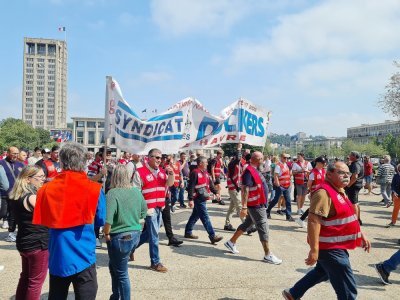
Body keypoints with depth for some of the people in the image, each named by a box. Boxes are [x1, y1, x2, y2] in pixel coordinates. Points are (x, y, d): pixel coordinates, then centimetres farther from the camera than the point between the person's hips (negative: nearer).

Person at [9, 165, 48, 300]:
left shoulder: (18, 196, 5)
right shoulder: (31, 197, -22)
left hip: (24, 243, 9)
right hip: (38, 244, -9)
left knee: (25, 277, 23)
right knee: (36, 281, 4)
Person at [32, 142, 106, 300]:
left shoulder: (46, 189, -4)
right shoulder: (94, 189, -12)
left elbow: (42, 220, 8)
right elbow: (100, 220, 1)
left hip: (56, 258, 4)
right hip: (83, 258, -3)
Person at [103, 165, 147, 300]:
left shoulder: (113, 193, -19)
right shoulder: (137, 191, 1)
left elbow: (107, 219, -27)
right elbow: (143, 212, 10)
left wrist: (106, 234, -10)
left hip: (120, 238, -7)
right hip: (135, 235, 7)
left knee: (121, 274, 10)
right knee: (114, 266, 26)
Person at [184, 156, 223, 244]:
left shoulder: (205, 172, 13)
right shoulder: (195, 173, -15)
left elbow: (210, 183, 17)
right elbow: (191, 187, -19)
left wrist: (216, 192, 6)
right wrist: (191, 199, -22)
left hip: (203, 198, 10)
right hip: (198, 199, -10)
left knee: (195, 215, 18)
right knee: (205, 217, -7)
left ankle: (188, 232, 30)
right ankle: (212, 236, -5)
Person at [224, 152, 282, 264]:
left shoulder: (255, 170, 11)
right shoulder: (249, 171, -21)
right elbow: (244, 190, -25)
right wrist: (244, 207, -28)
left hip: (259, 204, 10)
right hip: (256, 205, -10)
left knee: (246, 224, 18)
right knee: (263, 228, -3)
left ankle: (231, 242, 30)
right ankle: (268, 255, 7)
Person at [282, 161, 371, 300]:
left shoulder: (339, 191, 11)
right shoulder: (324, 193, -22)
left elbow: (349, 216, 24)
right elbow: (313, 221, -28)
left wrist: (361, 235, 21)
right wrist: (314, 250, -30)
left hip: (334, 246, 11)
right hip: (330, 247, -11)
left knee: (322, 272, 28)